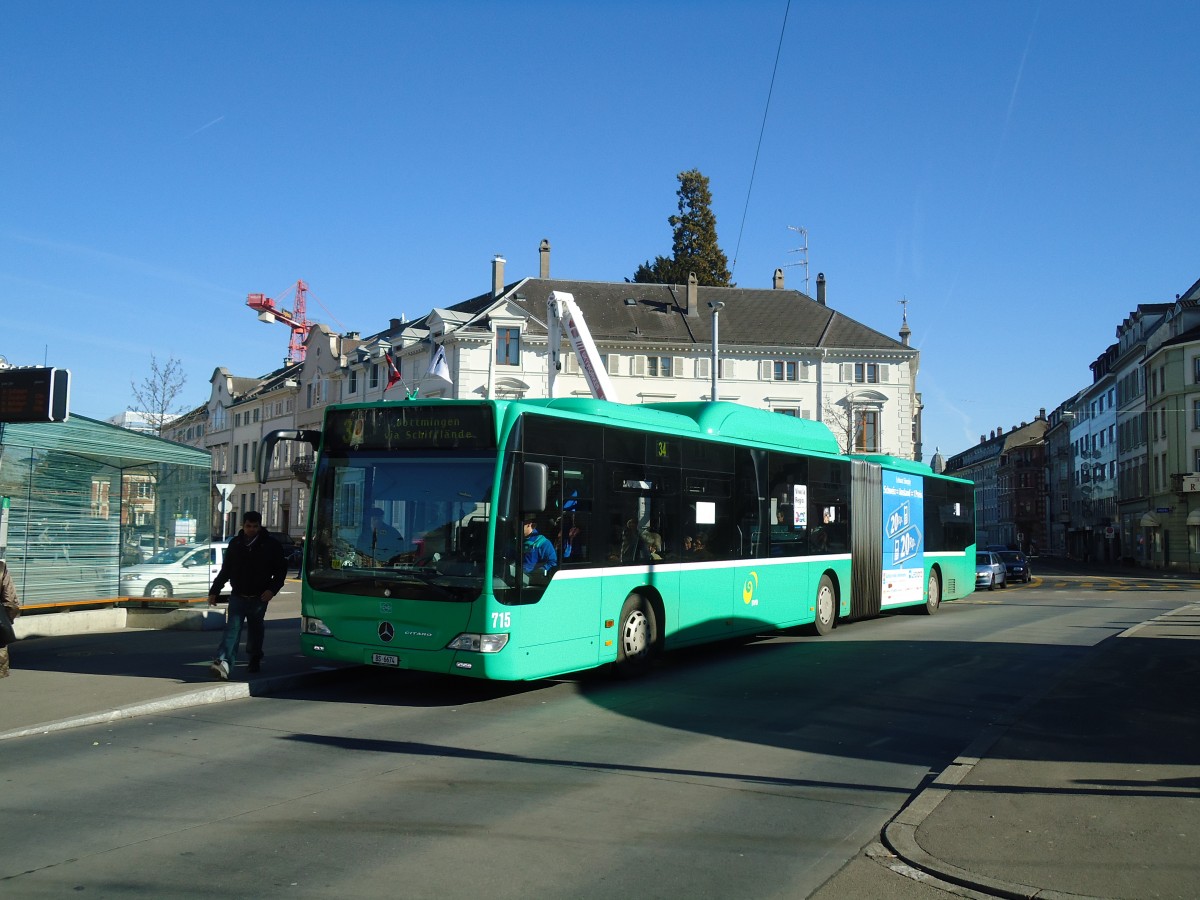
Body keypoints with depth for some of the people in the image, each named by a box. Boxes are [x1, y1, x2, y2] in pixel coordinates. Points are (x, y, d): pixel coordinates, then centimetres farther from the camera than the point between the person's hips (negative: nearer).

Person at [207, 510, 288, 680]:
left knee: (255, 631, 12)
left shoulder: (270, 545, -3)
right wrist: (214, 591, 13)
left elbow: (281, 570, 2)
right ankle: (223, 663, -27)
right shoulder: (235, 544, 6)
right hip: (237, 596, 1)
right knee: (232, 630, -13)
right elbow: (225, 570, 15)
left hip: (258, 598, -1)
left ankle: (255, 660, 31)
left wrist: (272, 589, -12)